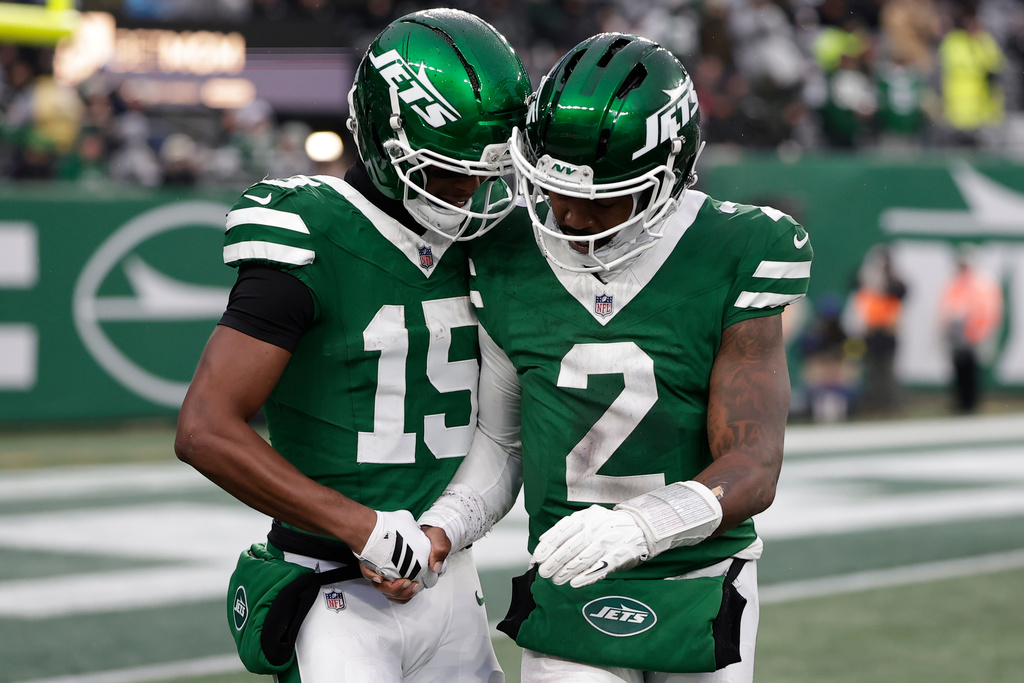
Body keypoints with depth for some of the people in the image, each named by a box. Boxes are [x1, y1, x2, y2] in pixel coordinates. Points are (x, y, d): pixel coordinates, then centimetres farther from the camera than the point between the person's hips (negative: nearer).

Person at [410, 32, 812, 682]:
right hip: (568, 601, 2)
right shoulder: (510, 263, -4)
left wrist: (635, 527, -35)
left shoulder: (730, 266, -13)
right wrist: (439, 529, -11)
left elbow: (752, 470, -18)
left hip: (701, 603, -1)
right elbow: (500, 439, 8)